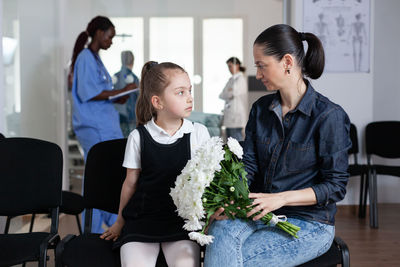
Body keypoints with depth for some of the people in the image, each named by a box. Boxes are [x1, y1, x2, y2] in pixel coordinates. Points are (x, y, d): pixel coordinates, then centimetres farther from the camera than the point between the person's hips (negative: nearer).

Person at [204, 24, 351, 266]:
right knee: (221, 230, -30)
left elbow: (336, 187, -9)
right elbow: (248, 166, 4)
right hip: (259, 212, 5)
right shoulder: (261, 109, 10)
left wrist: (280, 199, -19)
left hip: (309, 223, -5)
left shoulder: (329, 116, -9)